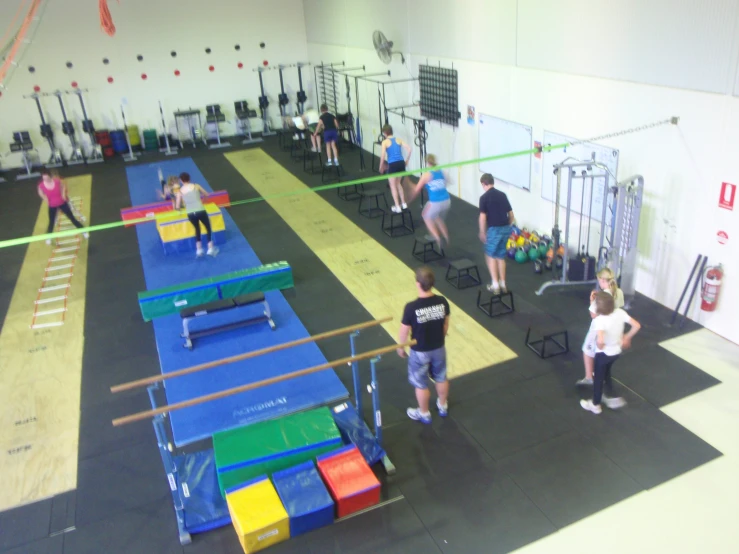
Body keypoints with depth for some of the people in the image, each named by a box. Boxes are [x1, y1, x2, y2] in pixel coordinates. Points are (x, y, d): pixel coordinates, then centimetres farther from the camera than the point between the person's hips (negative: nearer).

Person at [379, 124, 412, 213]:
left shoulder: (385, 142, -2)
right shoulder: (398, 140, 11)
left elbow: (383, 155, -13)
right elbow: (410, 149, 3)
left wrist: (381, 167, 0)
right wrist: (406, 161, 13)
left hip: (392, 165, -5)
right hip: (401, 163, 5)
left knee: (393, 186, 10)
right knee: (398, 183, 25)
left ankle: (397, 207, 9)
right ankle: (403, 204, 29)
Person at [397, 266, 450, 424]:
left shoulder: (411, 307, -29)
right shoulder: (442, 302, -16)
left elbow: (404, 331, -16)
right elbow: (446, 324, 0)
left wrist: (401, 347, 3)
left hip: (420, 352, -4)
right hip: (439, 348, 4)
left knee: (421, 384, 18)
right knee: (441, 378, 26)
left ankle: (424, 414, 37)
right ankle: (443, 406, 48)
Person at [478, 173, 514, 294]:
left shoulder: (484, 197, -6)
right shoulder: (502, 195, 12)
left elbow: (483, 217, -10)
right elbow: (511, 215, 13)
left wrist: (482, 233, 1)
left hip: (494, 229, -6)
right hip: (506, 228, 6)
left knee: (490, 256, 11)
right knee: (501, 256, 18)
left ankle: (495, 285, 5)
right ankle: (502, 285, 20)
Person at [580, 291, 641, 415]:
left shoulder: (599, 320, -33)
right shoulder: (620, 312, -16)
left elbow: (600, 341, -45)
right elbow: (637, 325, -10)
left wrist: (599, 346, -22)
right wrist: (627, 337, 5)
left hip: (603, 353, -5)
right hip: (617, 351, 5)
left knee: (598, 377, 18)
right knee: (606, 373, 31)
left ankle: (595, 405, 37)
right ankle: (612, 397, 41)